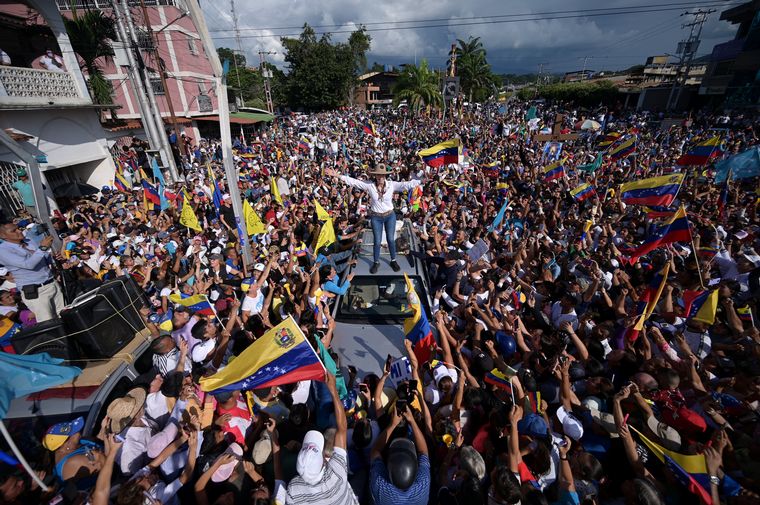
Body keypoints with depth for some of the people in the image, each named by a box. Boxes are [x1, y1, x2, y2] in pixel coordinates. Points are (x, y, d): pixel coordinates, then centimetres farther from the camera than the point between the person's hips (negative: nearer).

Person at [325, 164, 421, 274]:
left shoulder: (392, 184, -10)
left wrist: (422, 181, -30)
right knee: (377, 241, 7)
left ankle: (393, 261, 29)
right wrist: (337, 175, -16)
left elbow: (406, 184, -18)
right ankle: (376, 262, 27)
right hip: (376, 217, 0)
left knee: (391, 239, 9)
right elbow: (353, 181, -11)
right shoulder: (369, 185, -10)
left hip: (390, 215, 0)